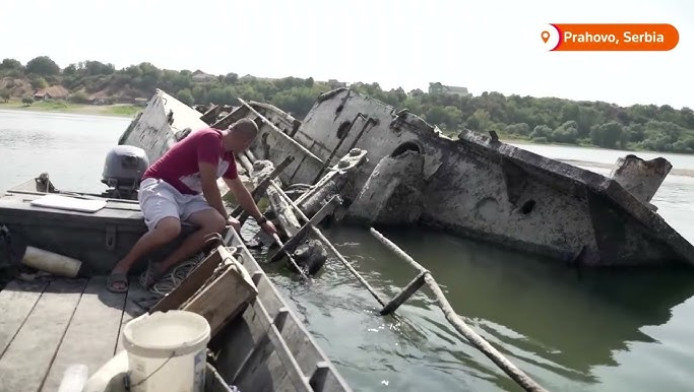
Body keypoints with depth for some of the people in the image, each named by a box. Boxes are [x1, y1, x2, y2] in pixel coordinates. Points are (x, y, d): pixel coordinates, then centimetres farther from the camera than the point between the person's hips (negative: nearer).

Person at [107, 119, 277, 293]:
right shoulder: (210, 138, -17)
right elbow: (209, 186, -17)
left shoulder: (227, 156, 12)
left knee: (217, 224, -20)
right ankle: (123, 265, -13)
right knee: (170, 228, -38)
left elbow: (240, 191, 23)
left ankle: (162, 267, -15)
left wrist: (262, 220, 28)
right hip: (159, 185, -8)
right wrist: (226, 217, -5)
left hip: (187, 195, 8)